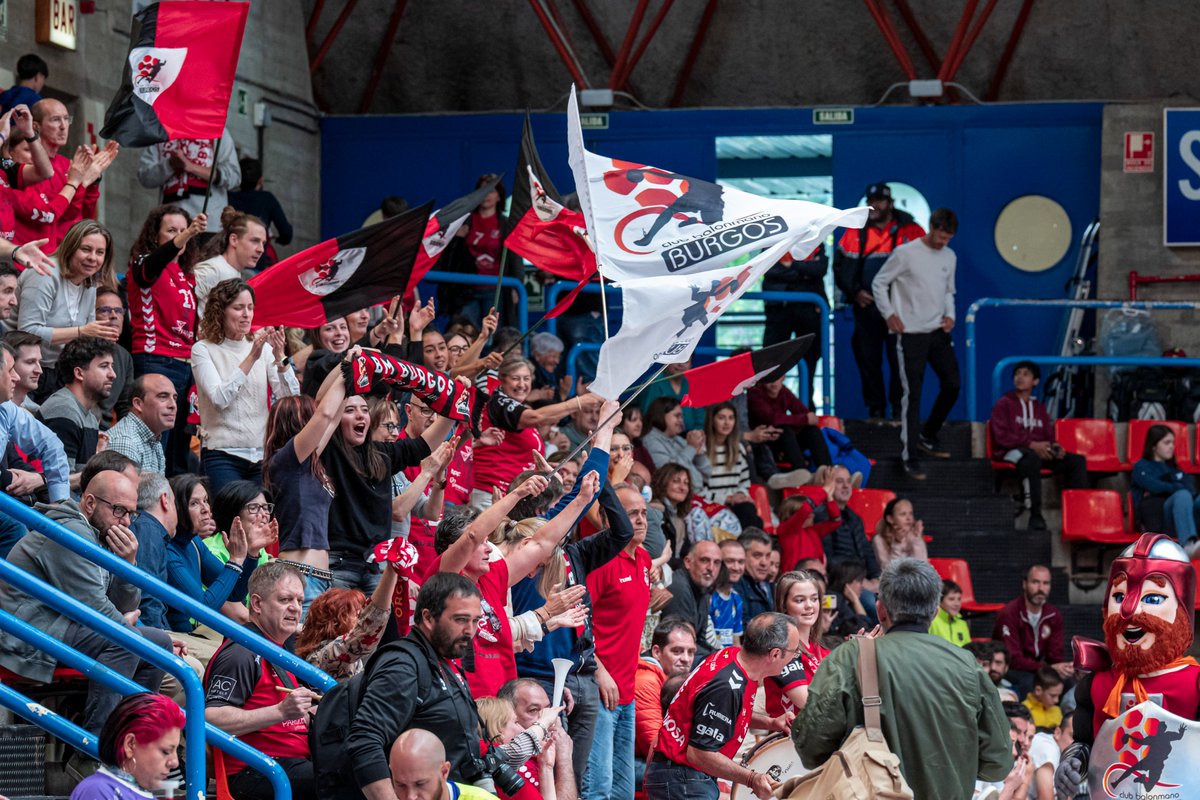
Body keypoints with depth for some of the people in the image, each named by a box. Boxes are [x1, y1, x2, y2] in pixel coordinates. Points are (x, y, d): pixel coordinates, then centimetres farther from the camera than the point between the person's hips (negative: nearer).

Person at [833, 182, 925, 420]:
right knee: (868, 360, 4)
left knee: (900, 361, -4)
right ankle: (875, 408, 11)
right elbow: (839, 266, 12)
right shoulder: (854, 233, 8)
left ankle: (899, 408, 4)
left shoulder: (910, 231, 2)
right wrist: (855, 291, -1)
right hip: (866, 308, 3)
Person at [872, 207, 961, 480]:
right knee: (912, 394, -7)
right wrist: (889, 314, -10)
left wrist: (949, 314, 5)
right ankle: (909, 456, -2)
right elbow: (879, 283, -3)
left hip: (939, 332, 6)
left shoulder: (949, 257, 8)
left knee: (952, 385, 8)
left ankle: (927, 436, 28)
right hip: (912, 334, -6)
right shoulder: (905, 253, -10)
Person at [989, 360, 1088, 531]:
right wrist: (1031, 445, -18)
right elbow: (1001, 436, -7)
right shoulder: (1004, 404, 6)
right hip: (1013, 452, -6)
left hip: (1039, 452, 6)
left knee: (1077, 460, -14)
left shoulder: (1039, 408, 23)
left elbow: (1049, 437, 20)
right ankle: (1035, 516, -44)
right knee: (1032, 458, -42)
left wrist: (1054, 447, -6)